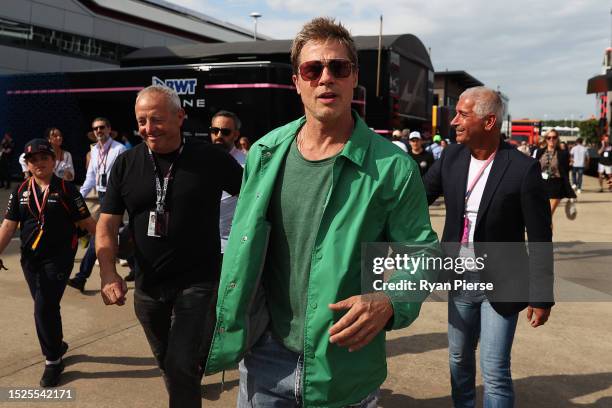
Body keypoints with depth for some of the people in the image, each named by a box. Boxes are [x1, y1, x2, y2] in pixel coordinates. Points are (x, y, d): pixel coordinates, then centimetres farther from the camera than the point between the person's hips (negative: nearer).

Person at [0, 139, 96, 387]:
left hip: (59, 258, -4)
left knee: (45, 308, -9)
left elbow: (86, 222, -5)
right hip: (30, 259, 5)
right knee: (45, 309, 14)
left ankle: (53, 360, 8)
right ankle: (57, 345, 37)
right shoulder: (20, 192, 6)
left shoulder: (66, 190, -6)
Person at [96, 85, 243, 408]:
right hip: (148, 286, 4)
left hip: (198, 282, -4)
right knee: (167, 363, 21)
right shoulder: (126, 164, 0)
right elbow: (107, 223, 1)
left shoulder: (211, 158, -9)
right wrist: (108, 272, -13)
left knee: (182, 367, -10)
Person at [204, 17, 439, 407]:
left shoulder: (393, 167, -13)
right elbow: (244, 249, 7)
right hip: (265, 356, 3)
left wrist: (389, 303, -26)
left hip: (345, 369, -2)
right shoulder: (266, 153, -2)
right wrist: (229, 332, 7)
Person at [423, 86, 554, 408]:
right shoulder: (451, 157, -4)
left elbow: (540, 239, -11)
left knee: (494, 373, 0)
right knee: (459, 359, 20)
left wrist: (542, 297, -7)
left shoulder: (523, 169, -17)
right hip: (460, 280, 5)